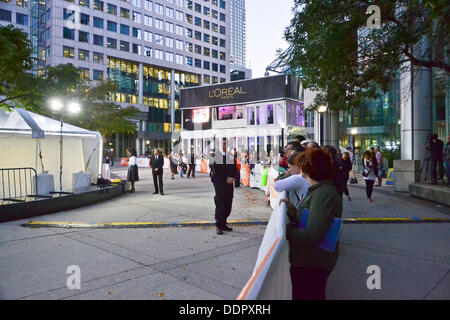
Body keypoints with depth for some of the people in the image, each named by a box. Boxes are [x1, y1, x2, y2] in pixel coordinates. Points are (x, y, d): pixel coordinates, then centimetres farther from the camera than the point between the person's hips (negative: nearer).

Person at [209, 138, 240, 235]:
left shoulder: (232, 156, 10)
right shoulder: (215, 155, -2)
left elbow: (236, 170, 9)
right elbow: (216, 170, -9)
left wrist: (233, 178, -7)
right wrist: (226, 179, -15)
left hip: (229, 184, 4)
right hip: (219, 183, -4)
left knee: (228, 206, 7)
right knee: (220, 205, -5)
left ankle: (223, 224, 21)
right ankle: (218, 226, 4)